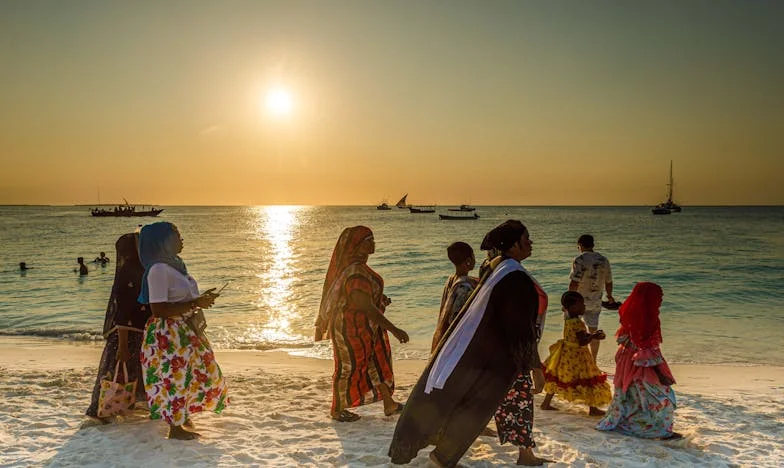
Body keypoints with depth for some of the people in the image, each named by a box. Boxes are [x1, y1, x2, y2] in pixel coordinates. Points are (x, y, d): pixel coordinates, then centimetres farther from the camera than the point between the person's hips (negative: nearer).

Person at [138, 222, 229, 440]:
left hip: (185, 331, 10)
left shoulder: (173, 264, 9)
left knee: (200, 370, 19)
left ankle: (185, 416, 38)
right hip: (167, 334, -10)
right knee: (174, 377, 1)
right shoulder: (158, 269, -21)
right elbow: (159, 310, -27)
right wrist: (195, 304, -25)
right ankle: (175, 427, 18)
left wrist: (201, 299, 7)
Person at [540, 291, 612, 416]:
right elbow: (582, 342, -27)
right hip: (576, 356, -9)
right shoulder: (578, 323, -25)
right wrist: (594, 336, -16)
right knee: (587, 381, 3)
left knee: (556, 379, 16)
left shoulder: (568, 319, 3)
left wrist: (592, 335, 4)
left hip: (565, 353, 9)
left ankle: (546, 403, 24)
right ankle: (592, 408, 10)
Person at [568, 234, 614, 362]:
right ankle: (593, 361, 22)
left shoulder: (580, 260, -15)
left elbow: (574, 283, -21)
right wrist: (609, 296, 28)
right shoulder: (603, 260, 3)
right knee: (593, 330, 14)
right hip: (595, 301, 5)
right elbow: (608, 282, 11)